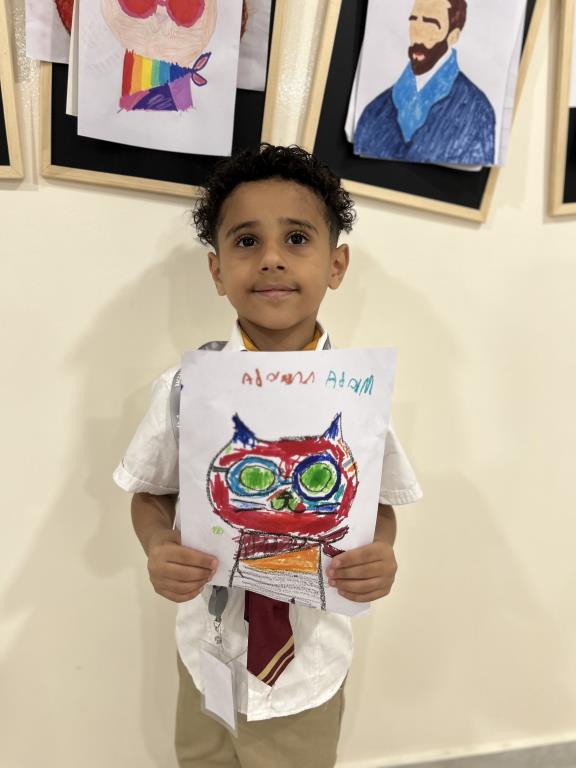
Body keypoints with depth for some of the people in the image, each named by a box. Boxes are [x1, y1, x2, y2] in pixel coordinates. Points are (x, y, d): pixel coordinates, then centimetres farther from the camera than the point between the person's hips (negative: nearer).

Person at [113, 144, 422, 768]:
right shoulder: (184, 389, -15)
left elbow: (380, 502, -2)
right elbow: (152, 493, -2)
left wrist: (380, 553, -22)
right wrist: (159, 548, -21)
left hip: (311, 663, 0)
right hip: (209, 653, 1)